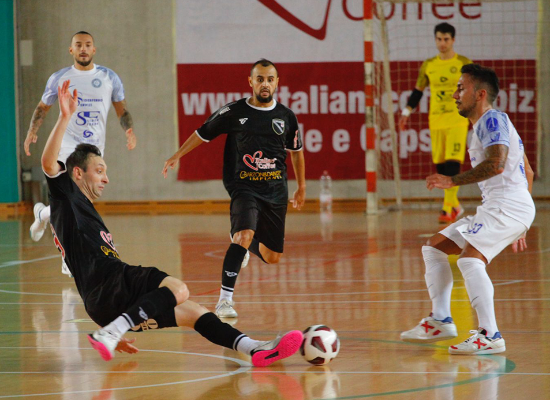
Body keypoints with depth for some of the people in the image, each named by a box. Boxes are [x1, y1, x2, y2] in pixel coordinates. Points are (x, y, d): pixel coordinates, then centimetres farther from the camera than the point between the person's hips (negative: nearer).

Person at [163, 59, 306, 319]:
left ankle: (243, 243, 45)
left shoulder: (286, 116, 6)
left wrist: (301, 187, 24)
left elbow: (296, 151, 20)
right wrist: (177, 156, 6)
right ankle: (225, 300, -27)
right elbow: (203, 133, 10)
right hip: (244, 188, -4)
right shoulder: (234, 112, -2)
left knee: (272, 257, 9)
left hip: (276, 191, 4)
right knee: (244, 235, -30)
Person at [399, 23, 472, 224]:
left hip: (458, 121, -4)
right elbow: (418, 91, 17)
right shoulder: (428, 66, 8)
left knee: (452, 164, -15)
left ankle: (448, 209, -15)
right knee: (441, 167, 5)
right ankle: (455, 206, 22)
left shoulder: (464, 64, -1)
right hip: (436, 122, 4)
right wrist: (406, 111, 9)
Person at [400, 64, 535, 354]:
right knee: (434, 247, 13)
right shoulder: (486, 124, 24)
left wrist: (454, 181, -21)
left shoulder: (493, 120, -8)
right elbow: (527, 172, 27)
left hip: (509, 205, -11)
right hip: (494, 209, 11)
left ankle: (490, 336, -26)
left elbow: (496, 164, -25)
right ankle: (440, 322, 11)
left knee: (470, 259, -27)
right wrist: (519, 227, 28)